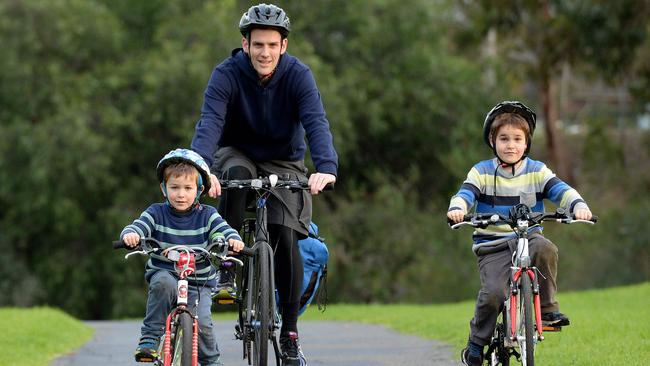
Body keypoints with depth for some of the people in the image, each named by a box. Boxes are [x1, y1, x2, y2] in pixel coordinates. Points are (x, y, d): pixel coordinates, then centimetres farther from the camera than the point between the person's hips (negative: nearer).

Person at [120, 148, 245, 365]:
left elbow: (224, 231, -13)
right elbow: (138, 226, -16)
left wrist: (233, 240, -37)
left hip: (199, 283, 0)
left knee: (201, 323, -19)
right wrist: (130, 234, -41)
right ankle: (150, 338, -24)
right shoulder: (157, 213, -3)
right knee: (163, 283, -36)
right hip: (163, 272, 0)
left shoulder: (207, 215, -1)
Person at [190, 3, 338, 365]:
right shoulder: (227, 75, -21)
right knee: (235, 174, -37)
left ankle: (290, 333, -7)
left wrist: (326, 167, -53)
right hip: (238, 154, 0)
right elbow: (209, 123, -35)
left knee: (286, 237, -18)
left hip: (284, 162, 0)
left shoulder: (298, 75, -20)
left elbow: (317, 123, -34)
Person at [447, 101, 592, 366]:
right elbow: (466, 193, -12)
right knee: (493, 293, -24)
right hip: (492, 247, -1)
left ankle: (548, 308, -15)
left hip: (528, 238, 1)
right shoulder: (482, 173, 2)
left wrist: (578, 205, -27)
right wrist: (457, 208, -36)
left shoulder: (537, 171, 6)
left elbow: (560, 190, -5)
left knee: (545, 248, -34)